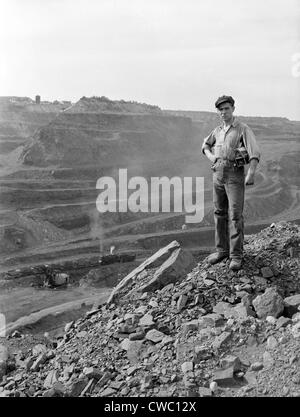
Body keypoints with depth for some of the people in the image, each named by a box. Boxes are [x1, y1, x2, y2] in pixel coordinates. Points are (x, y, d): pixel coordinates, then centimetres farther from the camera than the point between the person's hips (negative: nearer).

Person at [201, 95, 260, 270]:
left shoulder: (243, 129, -5)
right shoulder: (218, 130, 14)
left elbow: (255, 152, -16)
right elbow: (206, 145, 32)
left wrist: (251, 173, -28)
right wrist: (211, 156, 10)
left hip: (235, 174, -6)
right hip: (218, 173, 6)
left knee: (235, 215, -8)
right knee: (220, 213, 10)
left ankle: (236, 255, -3)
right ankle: (222, 250, 20)